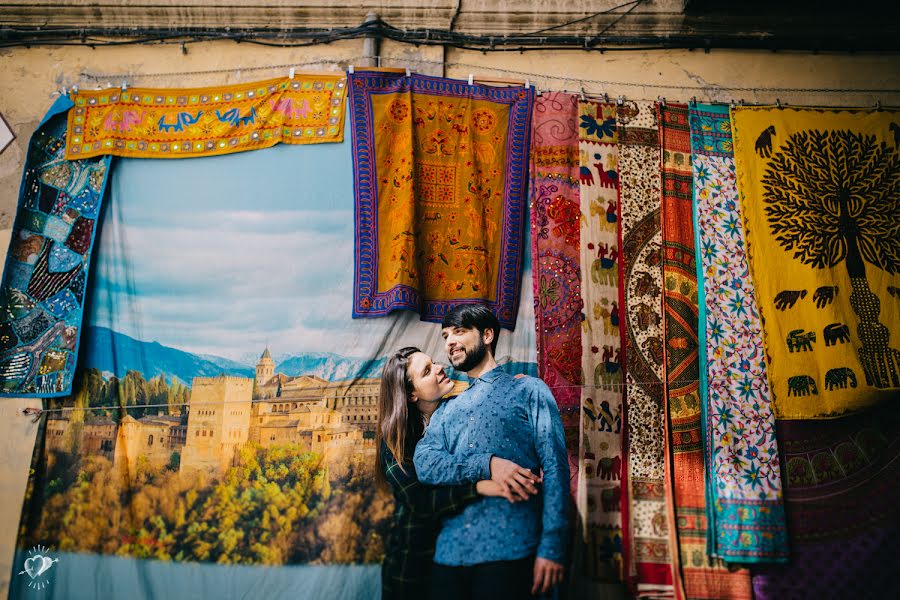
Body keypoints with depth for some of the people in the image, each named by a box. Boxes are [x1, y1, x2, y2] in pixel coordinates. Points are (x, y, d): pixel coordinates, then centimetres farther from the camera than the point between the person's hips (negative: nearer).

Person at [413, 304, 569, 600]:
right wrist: (488, 464, -16)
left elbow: (555, 468, -3)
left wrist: (552, 547, -13)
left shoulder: (529, 390, 6)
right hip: (449, 551, 4)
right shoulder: (446, 411, 18)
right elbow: (424, 463, 0)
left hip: (509, 550, -4)